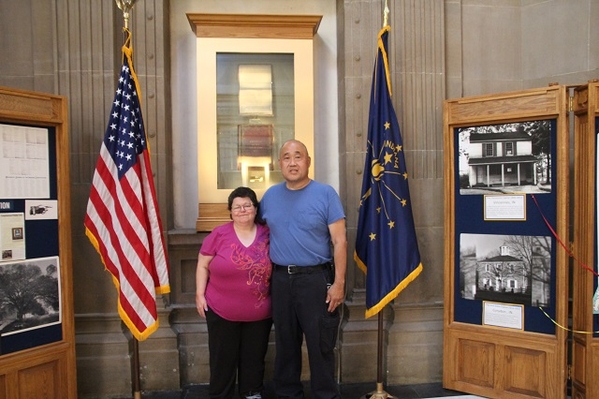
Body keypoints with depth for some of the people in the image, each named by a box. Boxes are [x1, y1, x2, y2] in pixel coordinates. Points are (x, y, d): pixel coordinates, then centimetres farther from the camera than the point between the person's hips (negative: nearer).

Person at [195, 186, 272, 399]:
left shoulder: (267, 235, -3)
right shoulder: (219, 234, -8)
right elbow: (203, 265, -1)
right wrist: (200, 294, -6)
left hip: (259, 313, 2)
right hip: (221, 310, -1)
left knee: (254, 357, 17)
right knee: (223, 359, 13)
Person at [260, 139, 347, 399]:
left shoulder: (325, 194, -6)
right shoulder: (270, 196, 7)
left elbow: (339, 241, -8)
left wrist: (338, 282, -13)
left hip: (317, 278, -4)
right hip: (281, 279, 4)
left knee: (320, 345, 6)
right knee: (285, 344, 17)